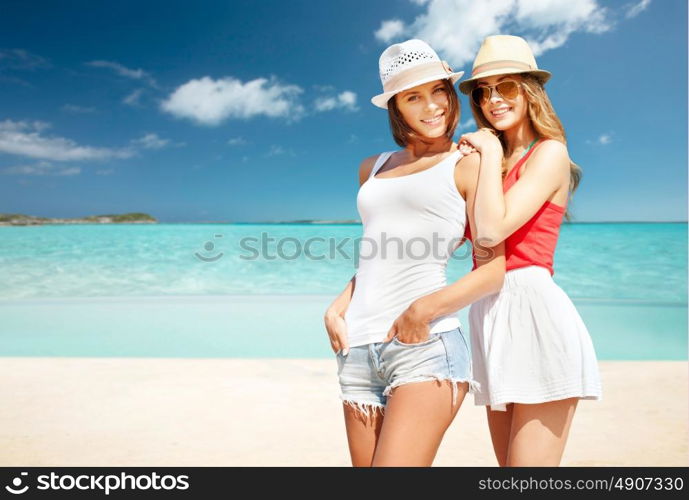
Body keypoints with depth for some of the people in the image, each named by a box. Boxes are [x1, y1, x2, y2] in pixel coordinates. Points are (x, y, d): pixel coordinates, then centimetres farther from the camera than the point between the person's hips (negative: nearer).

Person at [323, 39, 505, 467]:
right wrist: (336, 309, 8)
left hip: (426, 346, -5)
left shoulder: (467, 164, 3)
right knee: (364, 464, 12)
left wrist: (424, 309, -16)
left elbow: (495, 269, -4)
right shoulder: (373, 168, 17)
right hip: (359, 350, 5)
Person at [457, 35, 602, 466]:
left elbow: (492, 230, -18)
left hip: (533, 308, -7)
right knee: (509, 466, 16)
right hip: (492, 315, 8)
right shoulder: (492, 163, 18)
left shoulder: (550, 152, -2)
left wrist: (491, 151, -7)